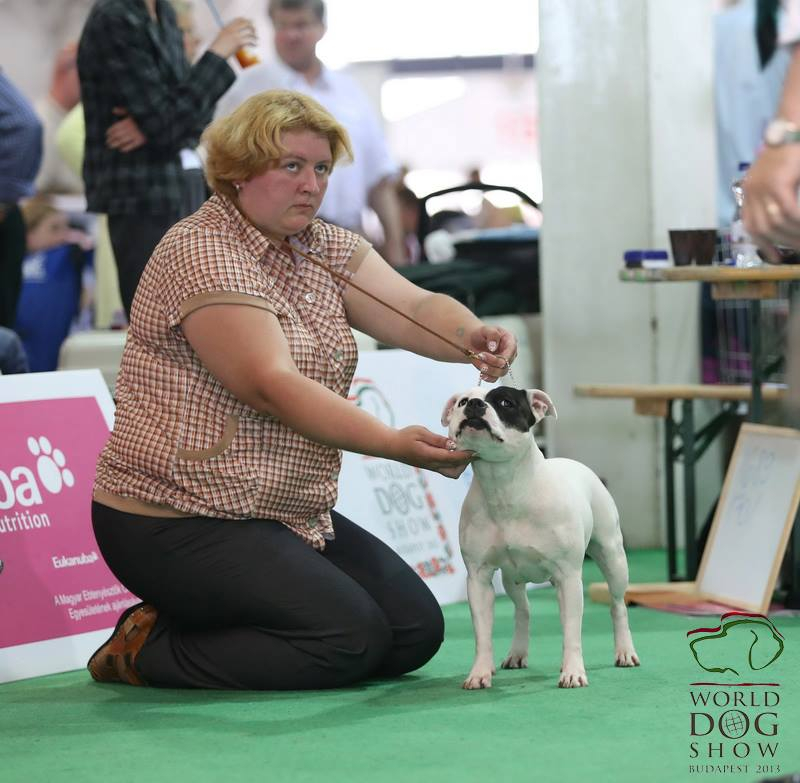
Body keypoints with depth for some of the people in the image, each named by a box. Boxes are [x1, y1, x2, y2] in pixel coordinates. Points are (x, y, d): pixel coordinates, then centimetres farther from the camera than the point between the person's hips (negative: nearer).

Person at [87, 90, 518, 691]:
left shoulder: (326, 247, 9)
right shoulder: (202, 256, -17)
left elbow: (413, 309, -5)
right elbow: (273, 386, -28)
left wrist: (471, 336, -29)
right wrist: (395, 445, -37)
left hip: (292, 514, 9)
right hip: (179, 523, -9)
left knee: (416, 629, 2)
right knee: (351, 639, -20)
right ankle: (149, 647, -4)